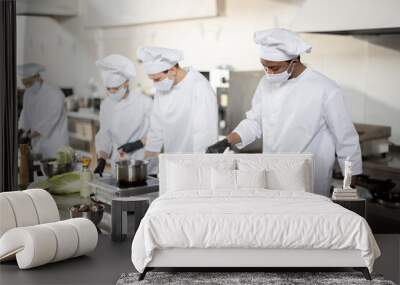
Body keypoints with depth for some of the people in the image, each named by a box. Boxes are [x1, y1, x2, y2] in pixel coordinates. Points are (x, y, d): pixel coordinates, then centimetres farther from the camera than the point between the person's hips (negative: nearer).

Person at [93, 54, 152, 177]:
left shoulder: (145, 103, -9)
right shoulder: (106, 105, 7)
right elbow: (104, 136, 10)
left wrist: (137, 144, -18)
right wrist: (101, 160, -1)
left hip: (142, 165, -4)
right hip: (118, 165, 4)